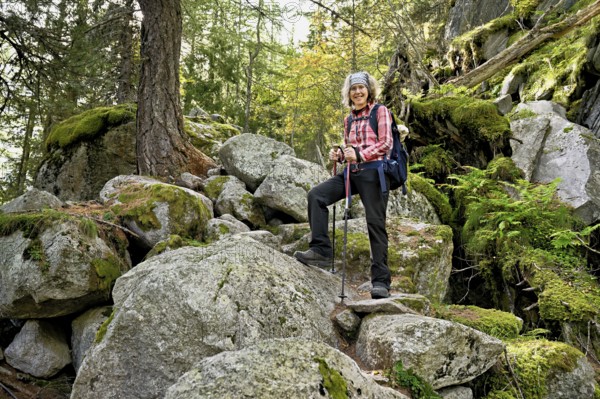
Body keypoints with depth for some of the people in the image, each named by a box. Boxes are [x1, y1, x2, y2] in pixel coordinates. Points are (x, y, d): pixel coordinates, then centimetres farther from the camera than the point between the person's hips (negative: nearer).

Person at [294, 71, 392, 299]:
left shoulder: (380, 111, 4)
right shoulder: (349, 120, 21)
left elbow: (386, 144, -7)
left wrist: (359, 154, -19)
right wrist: (339, 155, 3)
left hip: (373, 172, -6)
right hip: (351, 172, 6)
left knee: (375, 224, -6)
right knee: (316, 195, -15)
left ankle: (381, 281, -2)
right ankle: (320, 250, -16)